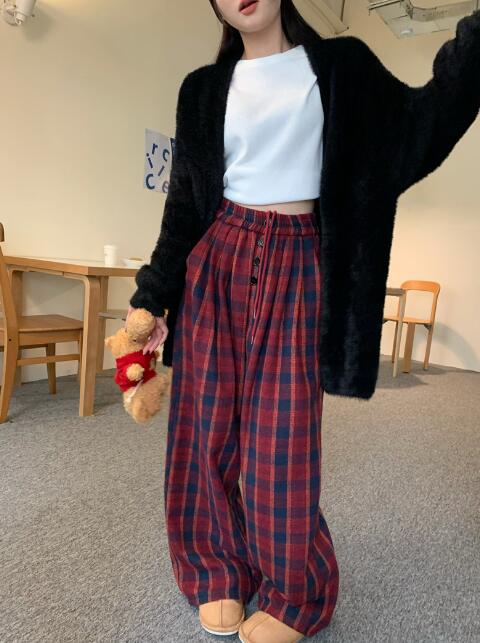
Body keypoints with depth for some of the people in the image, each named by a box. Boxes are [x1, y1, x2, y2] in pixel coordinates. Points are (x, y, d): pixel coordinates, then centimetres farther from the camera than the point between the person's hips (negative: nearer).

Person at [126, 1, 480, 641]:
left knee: (283, 429, -2)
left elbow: (422, 121, 6)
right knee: (209, 424, 3)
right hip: (217, 263, 3)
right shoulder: (206, 88, 14)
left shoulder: (340, 66, 12)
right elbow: (184, 203, 10)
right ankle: (219, 572, 26)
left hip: (296, 266, -2)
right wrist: (152, 298, 6)